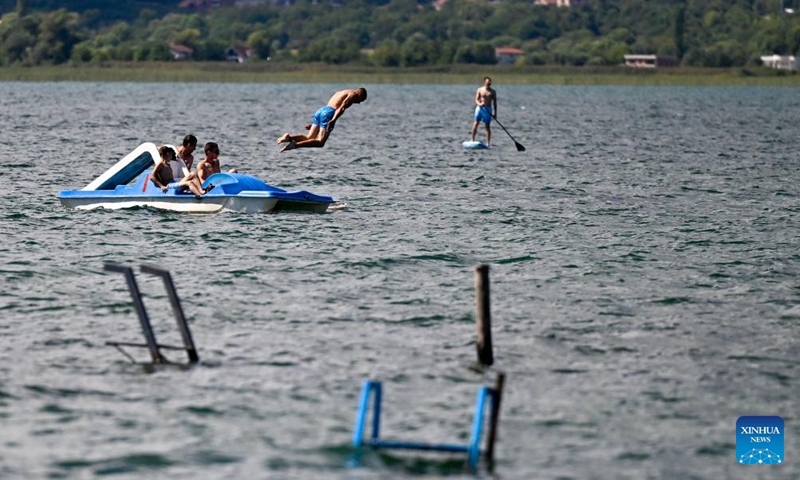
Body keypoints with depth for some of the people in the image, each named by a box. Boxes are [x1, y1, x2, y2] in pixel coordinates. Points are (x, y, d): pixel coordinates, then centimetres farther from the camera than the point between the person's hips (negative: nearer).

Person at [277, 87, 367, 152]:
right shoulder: (352, 95, 5)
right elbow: (342, 107, -13)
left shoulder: (340, 93, 33)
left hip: (321, 110, 8)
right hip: (328, 114, -8)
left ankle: (289, 137, -15)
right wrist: (333, 120, -26)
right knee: (320, 142, -11)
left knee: (309, 139, 8)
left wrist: (313, 124, 32)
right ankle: (295, 145, -30)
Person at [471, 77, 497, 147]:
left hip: (488, 109, 0)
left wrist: (495, 113, 3)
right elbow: (476, 99, 2)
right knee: (476, 123, -6)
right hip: (480, 108, 0)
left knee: (487, 126, 1)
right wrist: (479, 104, -21)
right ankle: (472, 140, 1)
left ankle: (488, 142, 4)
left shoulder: (492, 92, 4)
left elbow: (494, 102, 6)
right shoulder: (480, 90, 4)